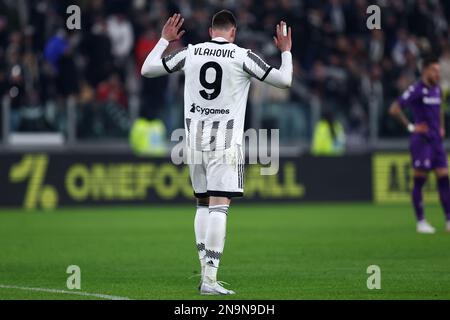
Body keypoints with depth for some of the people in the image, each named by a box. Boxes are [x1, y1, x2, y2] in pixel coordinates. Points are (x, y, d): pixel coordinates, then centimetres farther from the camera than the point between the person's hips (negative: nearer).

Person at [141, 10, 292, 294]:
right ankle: (210, 279, -16)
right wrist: (286, 51, 17)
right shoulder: (242, 56, -4)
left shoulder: (189, 53, 5)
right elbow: (285, 80, 0)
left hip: (195, 138, 4)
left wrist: (164, 40, 28)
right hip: (225, 141, -4)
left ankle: (206, 272, 13)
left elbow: (147, 70, 14)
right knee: (219, 206, -8)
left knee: (203, 204, 16)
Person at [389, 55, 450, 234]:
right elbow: (394, 109, -15)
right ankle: (421, 222, 3)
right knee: (419, 180, -2)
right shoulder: (416, 90, -11)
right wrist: (410, 127, -13)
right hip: (421, 140, -7)